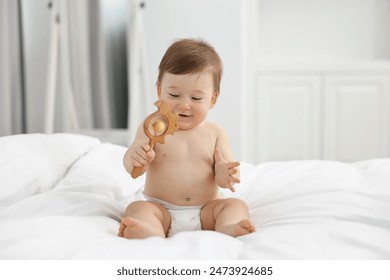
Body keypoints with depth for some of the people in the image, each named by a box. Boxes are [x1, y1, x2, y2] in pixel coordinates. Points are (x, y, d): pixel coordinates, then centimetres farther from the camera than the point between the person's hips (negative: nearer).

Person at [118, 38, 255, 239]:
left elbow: (224, 177, 1)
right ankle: (151, 232, -57)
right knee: (136, 208, -26)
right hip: (161, 209, -1)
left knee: (236, 204, -19)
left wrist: (225, 174, -25)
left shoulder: (215, 134, 5)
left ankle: (227, 227, -50)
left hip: (206, 211, 2)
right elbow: (133, 168, -5)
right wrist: (136, 158, -30)